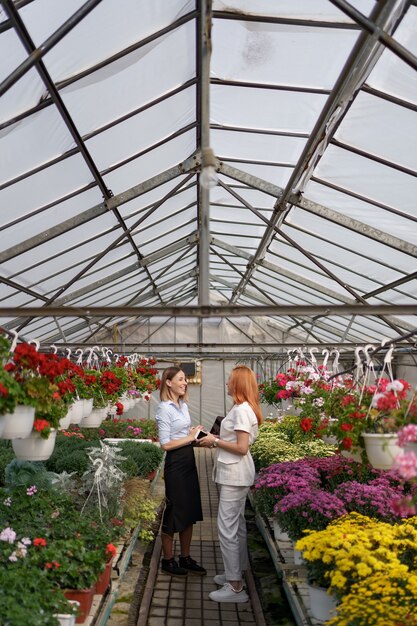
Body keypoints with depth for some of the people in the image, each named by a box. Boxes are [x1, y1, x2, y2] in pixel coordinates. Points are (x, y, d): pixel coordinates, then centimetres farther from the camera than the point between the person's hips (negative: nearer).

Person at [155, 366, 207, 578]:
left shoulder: (183, 405, 10)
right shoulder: (164, 408, -16)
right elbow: (165, 444, -19)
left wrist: (197, 435, -1)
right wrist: (190, 438, -16)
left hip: (189, 461, 8)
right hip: (175, 464, -8)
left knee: (190, 512, 15)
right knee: (174, 512, 5)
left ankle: (185, 558, 30)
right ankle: (167, 560, 24)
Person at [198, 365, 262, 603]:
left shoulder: (242, 410, -20)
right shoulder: (244, 408, 10)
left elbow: (241, 448, -23)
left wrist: (215, 441, -14)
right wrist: (216, 441, 7)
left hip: (235, 475, -10)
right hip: (236, 473, 10)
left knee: (227, 527, -3)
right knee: (237, 524, 18)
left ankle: (236, 587, 7)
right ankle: (236, 572, 32)